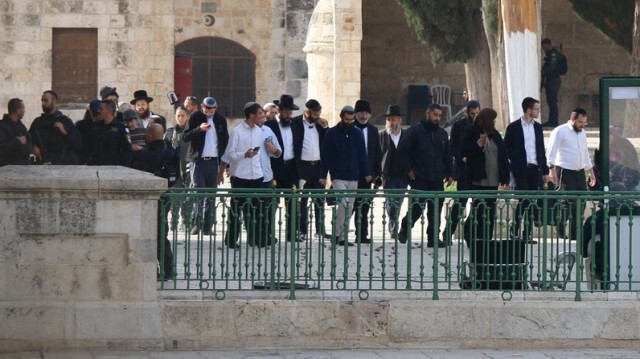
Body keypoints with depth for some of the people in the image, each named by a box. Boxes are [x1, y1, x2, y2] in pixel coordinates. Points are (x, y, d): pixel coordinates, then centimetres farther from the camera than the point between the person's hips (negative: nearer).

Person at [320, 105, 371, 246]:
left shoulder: (357, 133, 9)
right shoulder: (332, 133, 0)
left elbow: (362, 154, 12)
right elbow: (325, 156, 1)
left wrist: (366, 173, 6)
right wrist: (323, 175, -4)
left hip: (353, 177, 4)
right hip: (338, 177, -4)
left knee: (349, 208, 5)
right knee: (343, 204, -17)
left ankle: (343, 235, 11)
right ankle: (338, 234, -11)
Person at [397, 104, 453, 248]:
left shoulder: (442, 134, 14)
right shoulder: (416, 131, -3)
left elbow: (448, 156, 21)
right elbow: (403, 150, -3)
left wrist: (449, 174, 13)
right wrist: (409, 169, -6)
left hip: (437, 180, 5)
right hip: (419, 179, -5)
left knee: (436, 209, 2)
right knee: (417, 208, -6)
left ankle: (433, 238, 7)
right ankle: (404, 230, 16)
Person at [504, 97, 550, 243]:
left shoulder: (537, 127, 13)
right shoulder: (513, 127, -2)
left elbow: (541, 149, 16)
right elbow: (507, 149, 2)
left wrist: (545, 170, 13)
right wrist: (514, 163, -7)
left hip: (535, 170, 5)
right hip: (521, 170, -5)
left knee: (532, 202, 3)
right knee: (524, 200, -12)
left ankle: (527, 234, 8)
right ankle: (514, 230, 3)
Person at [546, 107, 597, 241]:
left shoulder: (582, 133, 15)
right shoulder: (560, 131, -8)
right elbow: (551, 152, -13)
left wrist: (591, 172, 23)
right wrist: (552, 170, -23)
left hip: (579, 172, 7)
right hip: (565, 172, -7)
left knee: (581, 202, 4)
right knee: (570, 201, -14)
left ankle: (575, 234, 11)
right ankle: (561, 229, -1)